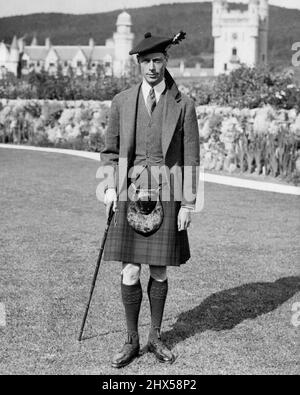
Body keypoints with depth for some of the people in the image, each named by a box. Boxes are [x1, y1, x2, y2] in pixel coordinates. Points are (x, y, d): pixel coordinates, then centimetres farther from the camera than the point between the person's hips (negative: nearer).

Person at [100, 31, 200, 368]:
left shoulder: (183, 105, 0)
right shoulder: (122, 102, 5)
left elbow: (191, 159, 1)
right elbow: (110, 150, 12)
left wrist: (188, 204, -3)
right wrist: (110, 186, -3)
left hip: (167, 195, -1)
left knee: (160, 272, 7)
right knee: (130, 273, -1)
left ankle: (155, 337, 24)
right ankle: (132, 341, 15)